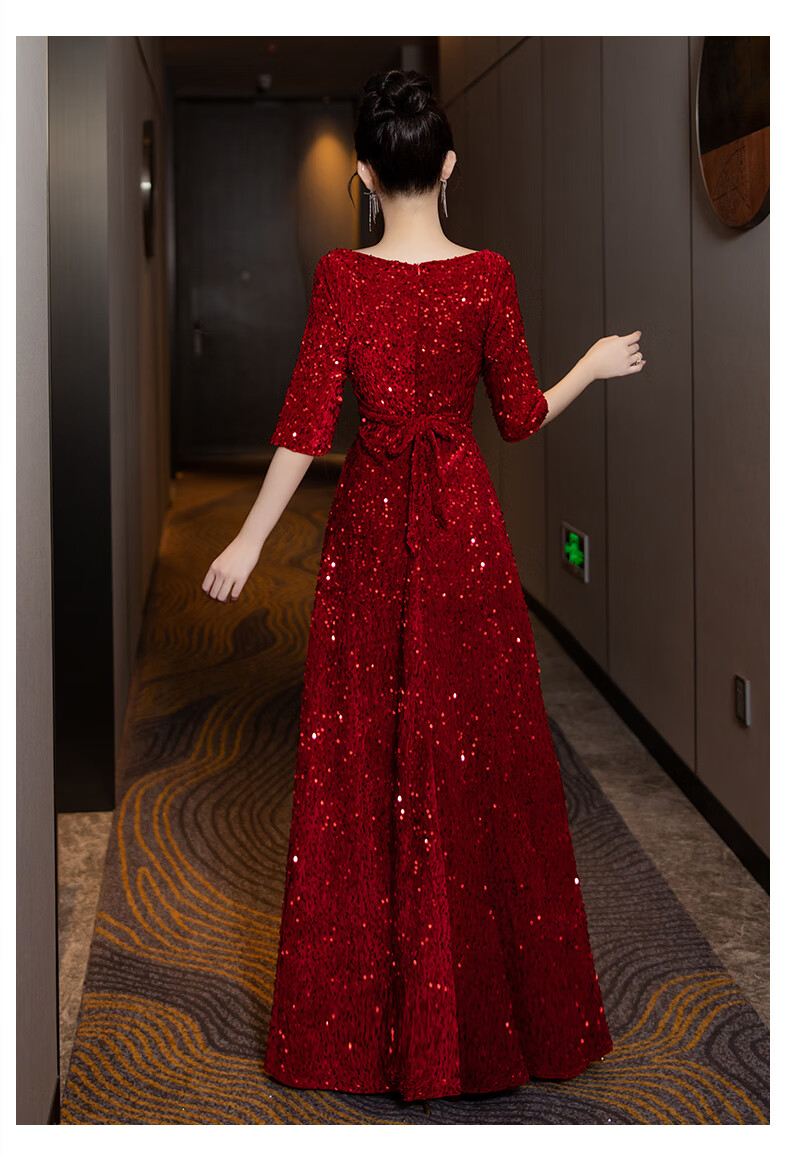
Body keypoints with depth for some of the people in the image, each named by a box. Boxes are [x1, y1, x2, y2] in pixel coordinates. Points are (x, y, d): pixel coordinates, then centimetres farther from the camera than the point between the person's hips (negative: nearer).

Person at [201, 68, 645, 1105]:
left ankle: (367, 1018, 18)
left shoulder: (341, 277, -10)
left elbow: (307, 423, -12)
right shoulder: (487, 277, -8)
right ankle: (490, 1008, 21)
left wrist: (250, 540, -5)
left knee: (365, 758, 10)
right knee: (478, 753, 10)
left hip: (372, 525, 0)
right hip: (463, 522, 0)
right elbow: (521, 417, -2)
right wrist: (594, 366, 16)